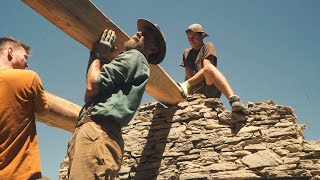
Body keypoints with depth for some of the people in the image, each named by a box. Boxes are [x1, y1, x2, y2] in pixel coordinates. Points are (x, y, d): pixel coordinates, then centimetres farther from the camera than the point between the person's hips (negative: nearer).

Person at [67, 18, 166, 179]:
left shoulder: (134, 56, 4)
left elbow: (92, 86, -8)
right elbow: (89, 97, 23)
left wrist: (97, 54, 11)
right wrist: (96, 54, 26)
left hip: (96, 131, -10)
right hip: (89, 131, 10)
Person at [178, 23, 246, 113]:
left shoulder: (208, 46, 11)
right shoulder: (187, 53, 26)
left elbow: (206, 68, -7)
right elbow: (188, 76, 16)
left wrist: (187, 84, -16)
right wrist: (188, 94, -1)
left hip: (211, 88, -5)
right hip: (196, 93, 5)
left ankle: (233, 99, -56)